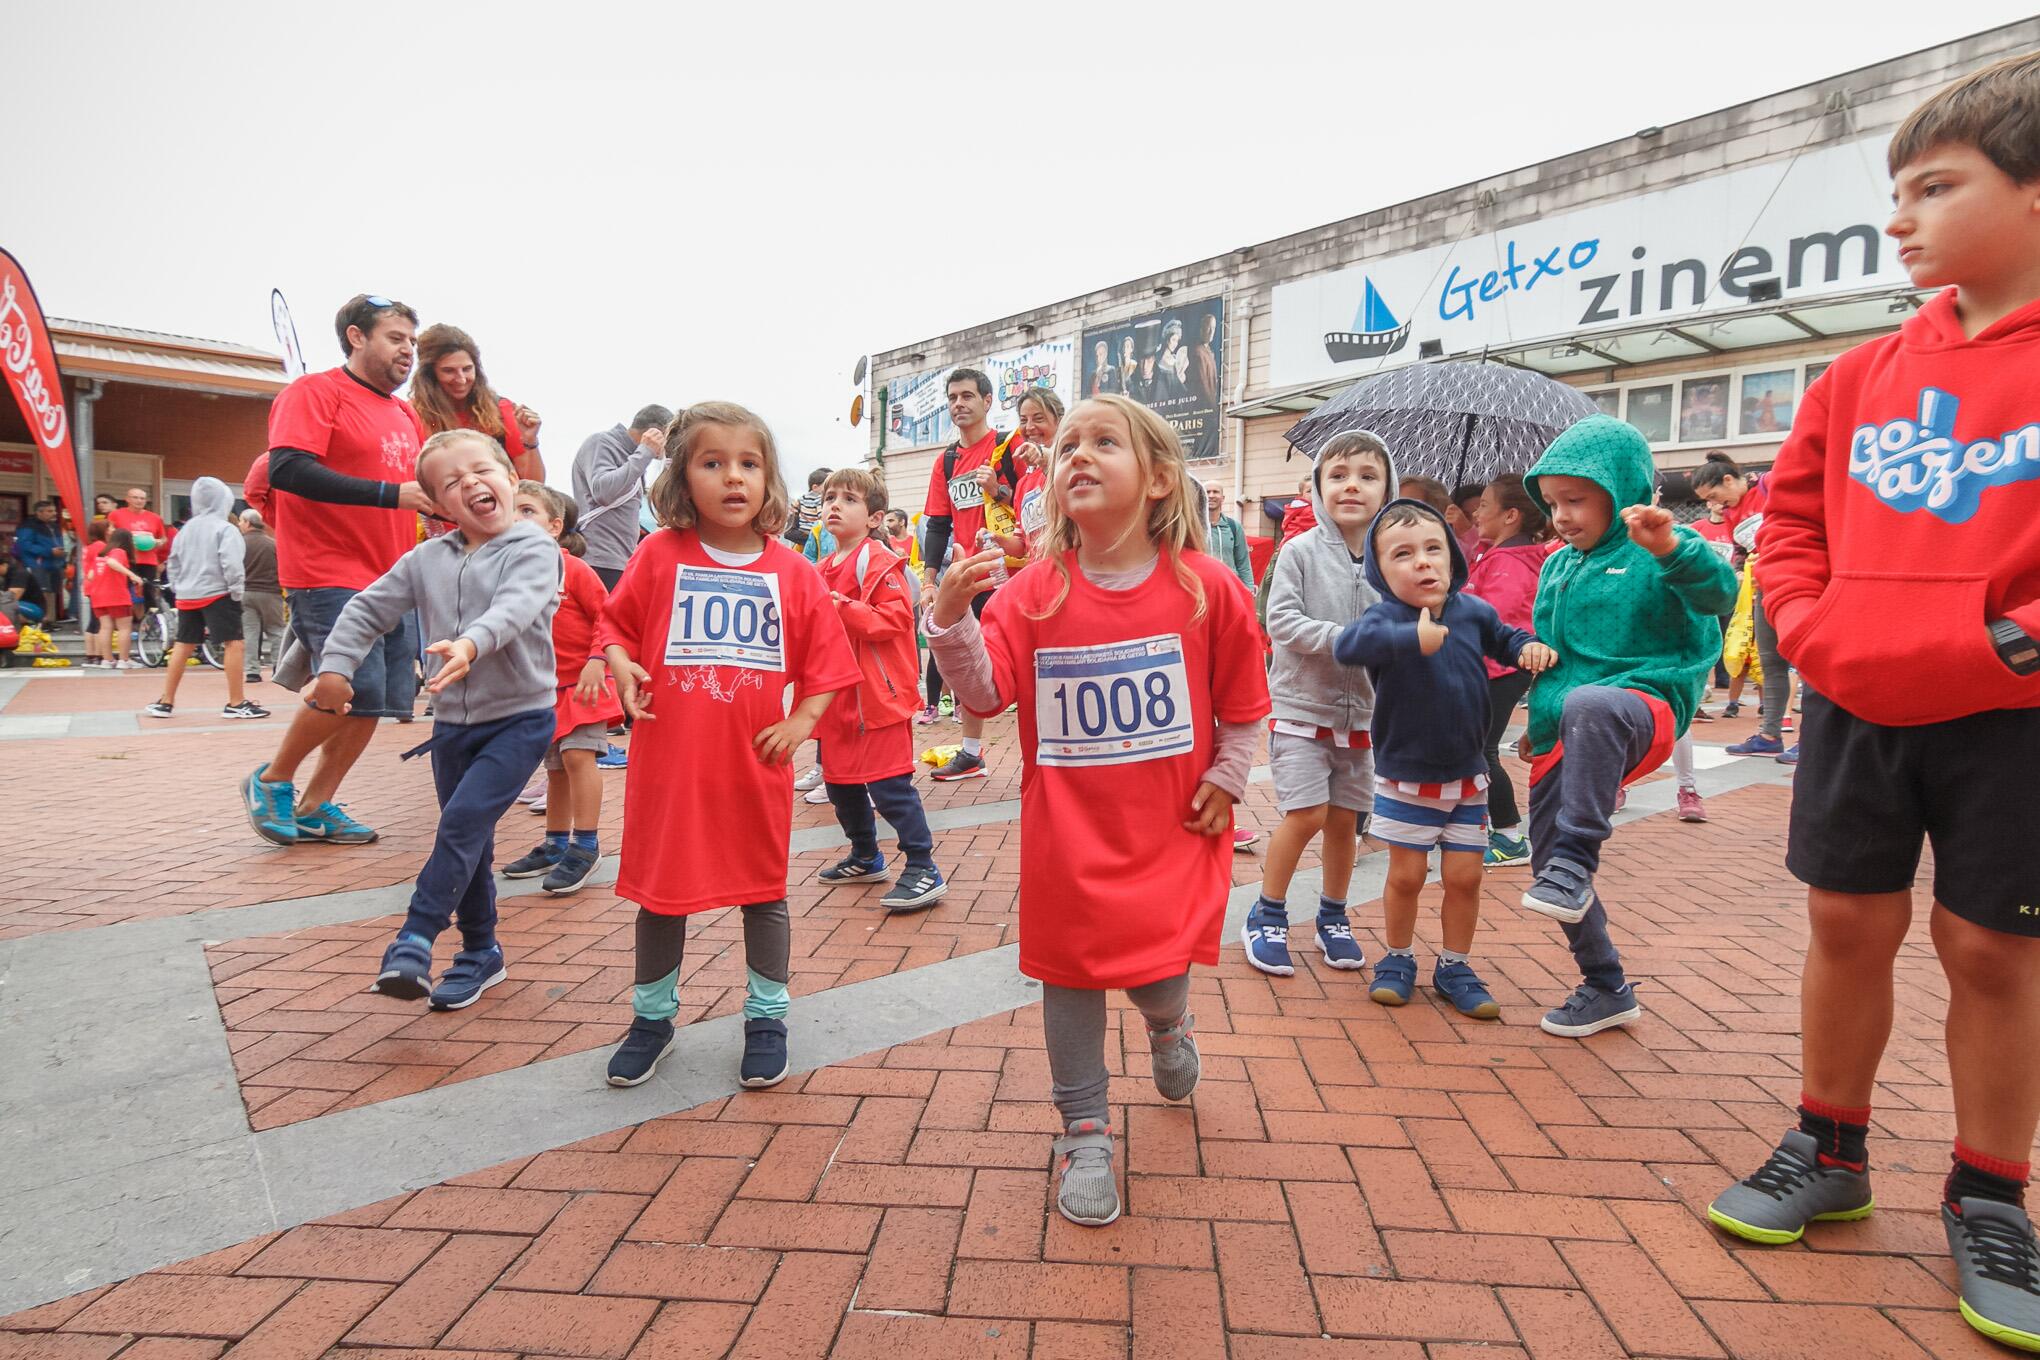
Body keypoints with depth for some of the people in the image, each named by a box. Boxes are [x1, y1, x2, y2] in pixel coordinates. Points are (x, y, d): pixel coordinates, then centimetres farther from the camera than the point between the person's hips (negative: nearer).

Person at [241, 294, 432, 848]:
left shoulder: (406, 415, 19)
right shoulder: (314, 392, -4)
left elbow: (422, 486, 28)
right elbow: (287, 470, -18)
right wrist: (391, 494, -24)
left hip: (392, 579, 8)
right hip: (330, 573, -8)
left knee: (381, 698, 5)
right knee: (354, 689, -15)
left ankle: (315, 806, 19)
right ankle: (271, 780, 11)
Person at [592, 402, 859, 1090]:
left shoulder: (789, 569, -2)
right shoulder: (659, 555, -2)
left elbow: (824, 653, 2)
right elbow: (616, 623, 8)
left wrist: (803, 719, -9)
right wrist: (620, 666, -11)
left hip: (756, 763, 0)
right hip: (669, 760, 0)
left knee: (763, 889, 12)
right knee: (661, 888, 14)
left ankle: (766, 1019, 31)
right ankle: (653, 1016, 35)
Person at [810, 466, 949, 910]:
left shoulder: (878, 561, -10)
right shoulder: (822, 570, 15)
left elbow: (895, 618, -21)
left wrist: (843, 607, -25)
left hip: (878, 692, -9)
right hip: (838, 694, 9)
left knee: (889, 784, -9)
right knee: (840, 780, 18)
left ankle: (923, 870, 0)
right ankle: (864, 856, 36)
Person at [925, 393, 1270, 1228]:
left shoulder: (1204, 588, -6)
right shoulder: (1032, 592, -6)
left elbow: (1243, 703, 5)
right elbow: (985, 695, -11)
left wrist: (1226, 780, 1)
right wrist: (953, 622, -25)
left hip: (1170, 832, 0)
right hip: (1067, 837, 1)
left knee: (1159, 977, 3)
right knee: (1070, 975, 9)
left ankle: (1168, 1025, 44)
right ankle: (1085, 1132, 31)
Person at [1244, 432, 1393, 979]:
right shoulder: (1301, 551, -8)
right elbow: (1282, 620, -14)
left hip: (1359, 710, 4)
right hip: (1300, 703, -4)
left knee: (1345, 818, 11)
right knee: (1306, 813, -8)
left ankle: (1333, 916, 31)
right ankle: (1266, 915, 13)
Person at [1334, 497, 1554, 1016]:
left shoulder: (1474, 611, -3)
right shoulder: (1386, 617, -18)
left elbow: (1502, 638, 18)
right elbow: (1346, 644, -39)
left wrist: (1529, 647, -3)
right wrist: (1411, 637, -50)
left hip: (1467, 777, 4)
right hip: (1404, 779, -4)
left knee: (1465, 876, 9)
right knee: (1406, 875, 7)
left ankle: (1454, 967, 28)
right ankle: (1398, 959, 30)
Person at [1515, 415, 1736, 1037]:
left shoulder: (1655, 555, -2)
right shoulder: (1557, 567, 17)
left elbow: (1717, 593, -23)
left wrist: (1671, 547, -40)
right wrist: (1533, 719, 22)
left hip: (1641, 709, -8)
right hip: (1560, 737, 8)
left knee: (1588, 705, -43)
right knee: (1545, 857, 8)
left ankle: (1575, 862, -34)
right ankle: (1606, 989, 26)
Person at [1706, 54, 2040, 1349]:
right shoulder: (1866, 374, 5)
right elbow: (1792, 519, 10)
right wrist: (1812, 629, -3)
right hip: (1857, 709, 3)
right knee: (1849, 923, 10)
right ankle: (1830, 1152, 28)